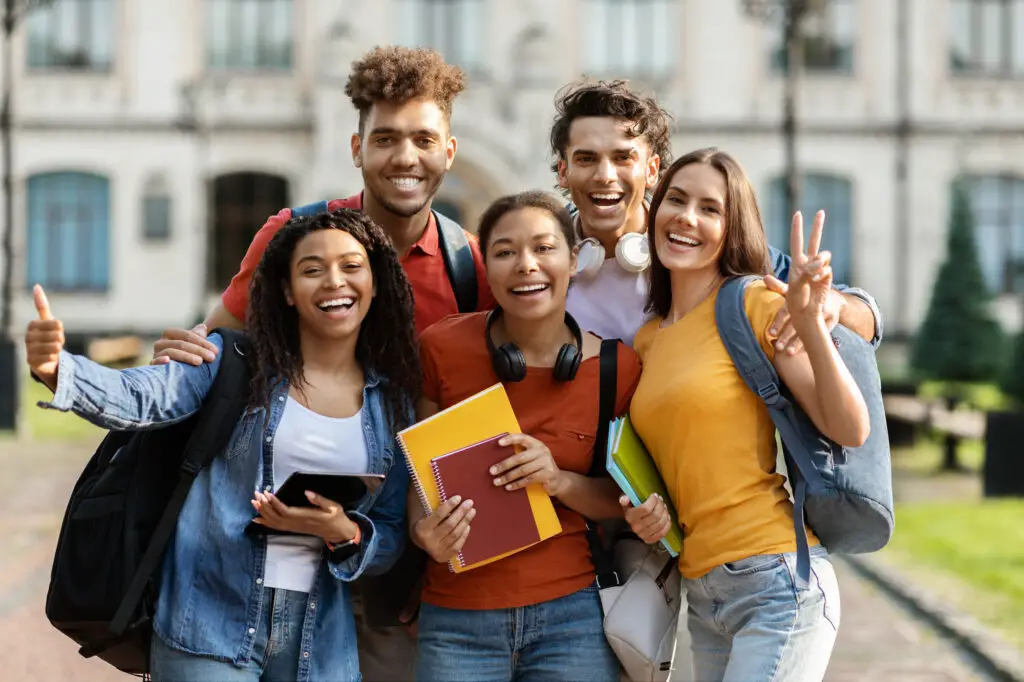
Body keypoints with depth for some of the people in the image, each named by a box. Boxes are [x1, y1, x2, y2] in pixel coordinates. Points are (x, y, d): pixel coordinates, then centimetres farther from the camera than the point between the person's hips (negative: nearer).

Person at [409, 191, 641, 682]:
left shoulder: (617, 366, -3)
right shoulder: (443, 348, -4)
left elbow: (624, 500, 6)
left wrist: (561, 482, -13)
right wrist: (423, 530, -14)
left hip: (569, 617, 0)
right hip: (458, 619, 0)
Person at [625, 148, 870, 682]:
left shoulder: (756, 305, -5)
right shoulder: (646, 341, 14)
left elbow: (850, 431, -12)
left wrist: (808, 320, -23)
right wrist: (645, 513, 5)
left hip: (775, 583, -7)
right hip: (701, 595, 7)